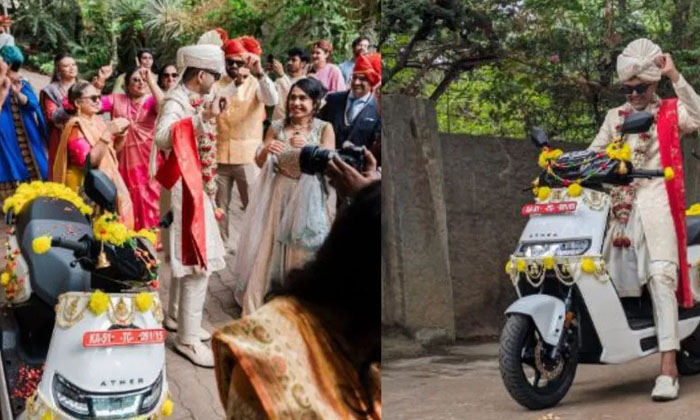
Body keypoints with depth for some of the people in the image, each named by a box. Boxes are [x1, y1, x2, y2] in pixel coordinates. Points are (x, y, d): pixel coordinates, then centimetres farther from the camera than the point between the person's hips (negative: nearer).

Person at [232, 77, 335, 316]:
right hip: (278, 196, 2)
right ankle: (254, 304, 11)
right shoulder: (277, 127, 3)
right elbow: (260, 163, 5)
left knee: (304, 252, 4)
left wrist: (308, 147, -30)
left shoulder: (324, 129, -3)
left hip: (308, 199, -2)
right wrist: (266, 149, -17)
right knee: (266, 249, 2)